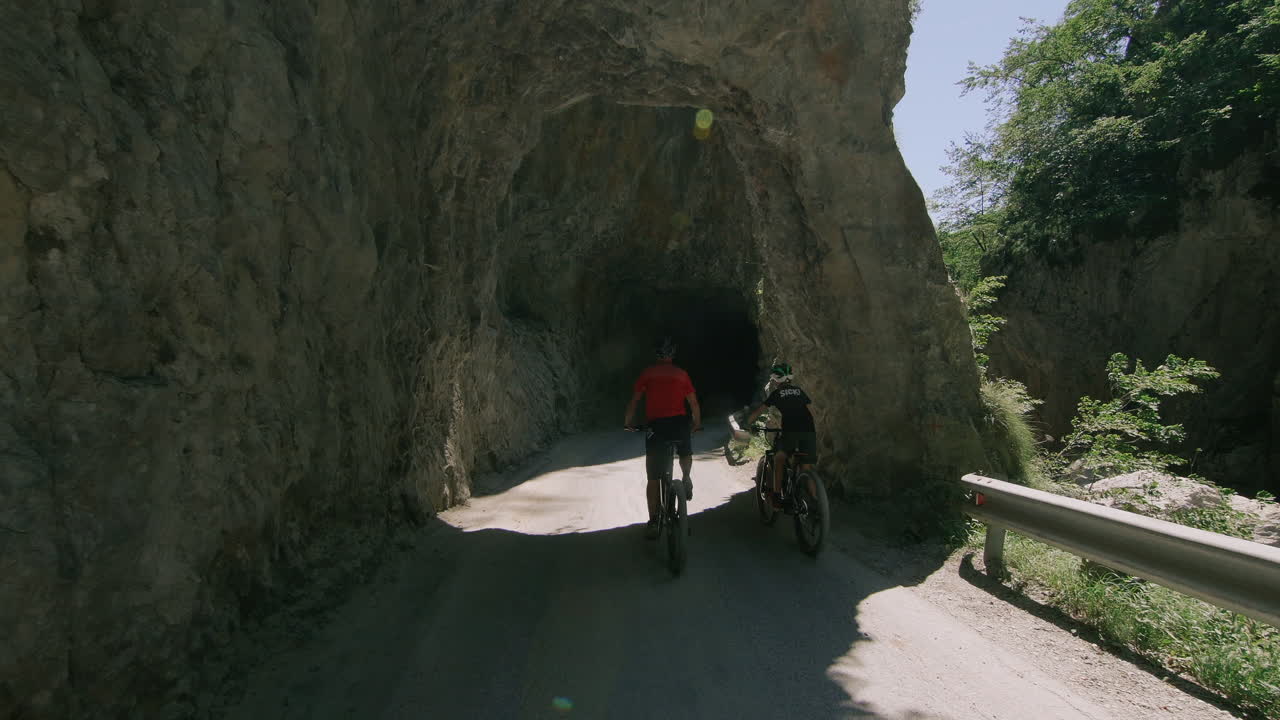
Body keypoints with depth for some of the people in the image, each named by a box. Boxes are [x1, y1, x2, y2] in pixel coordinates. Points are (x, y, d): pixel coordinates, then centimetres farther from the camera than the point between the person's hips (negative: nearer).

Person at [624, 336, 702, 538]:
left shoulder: (647, 373, 7)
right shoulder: (682, 374, 10)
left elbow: (633, 401, 4)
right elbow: (694, 404, 11)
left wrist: (627, 423, 18)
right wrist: (697, 424, 27)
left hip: (656, 425, -1)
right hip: (680, 423, 1)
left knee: (653, 478, 6)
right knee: (685, 454, 34)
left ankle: (653, 522, 2)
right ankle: (686, 478, 6)